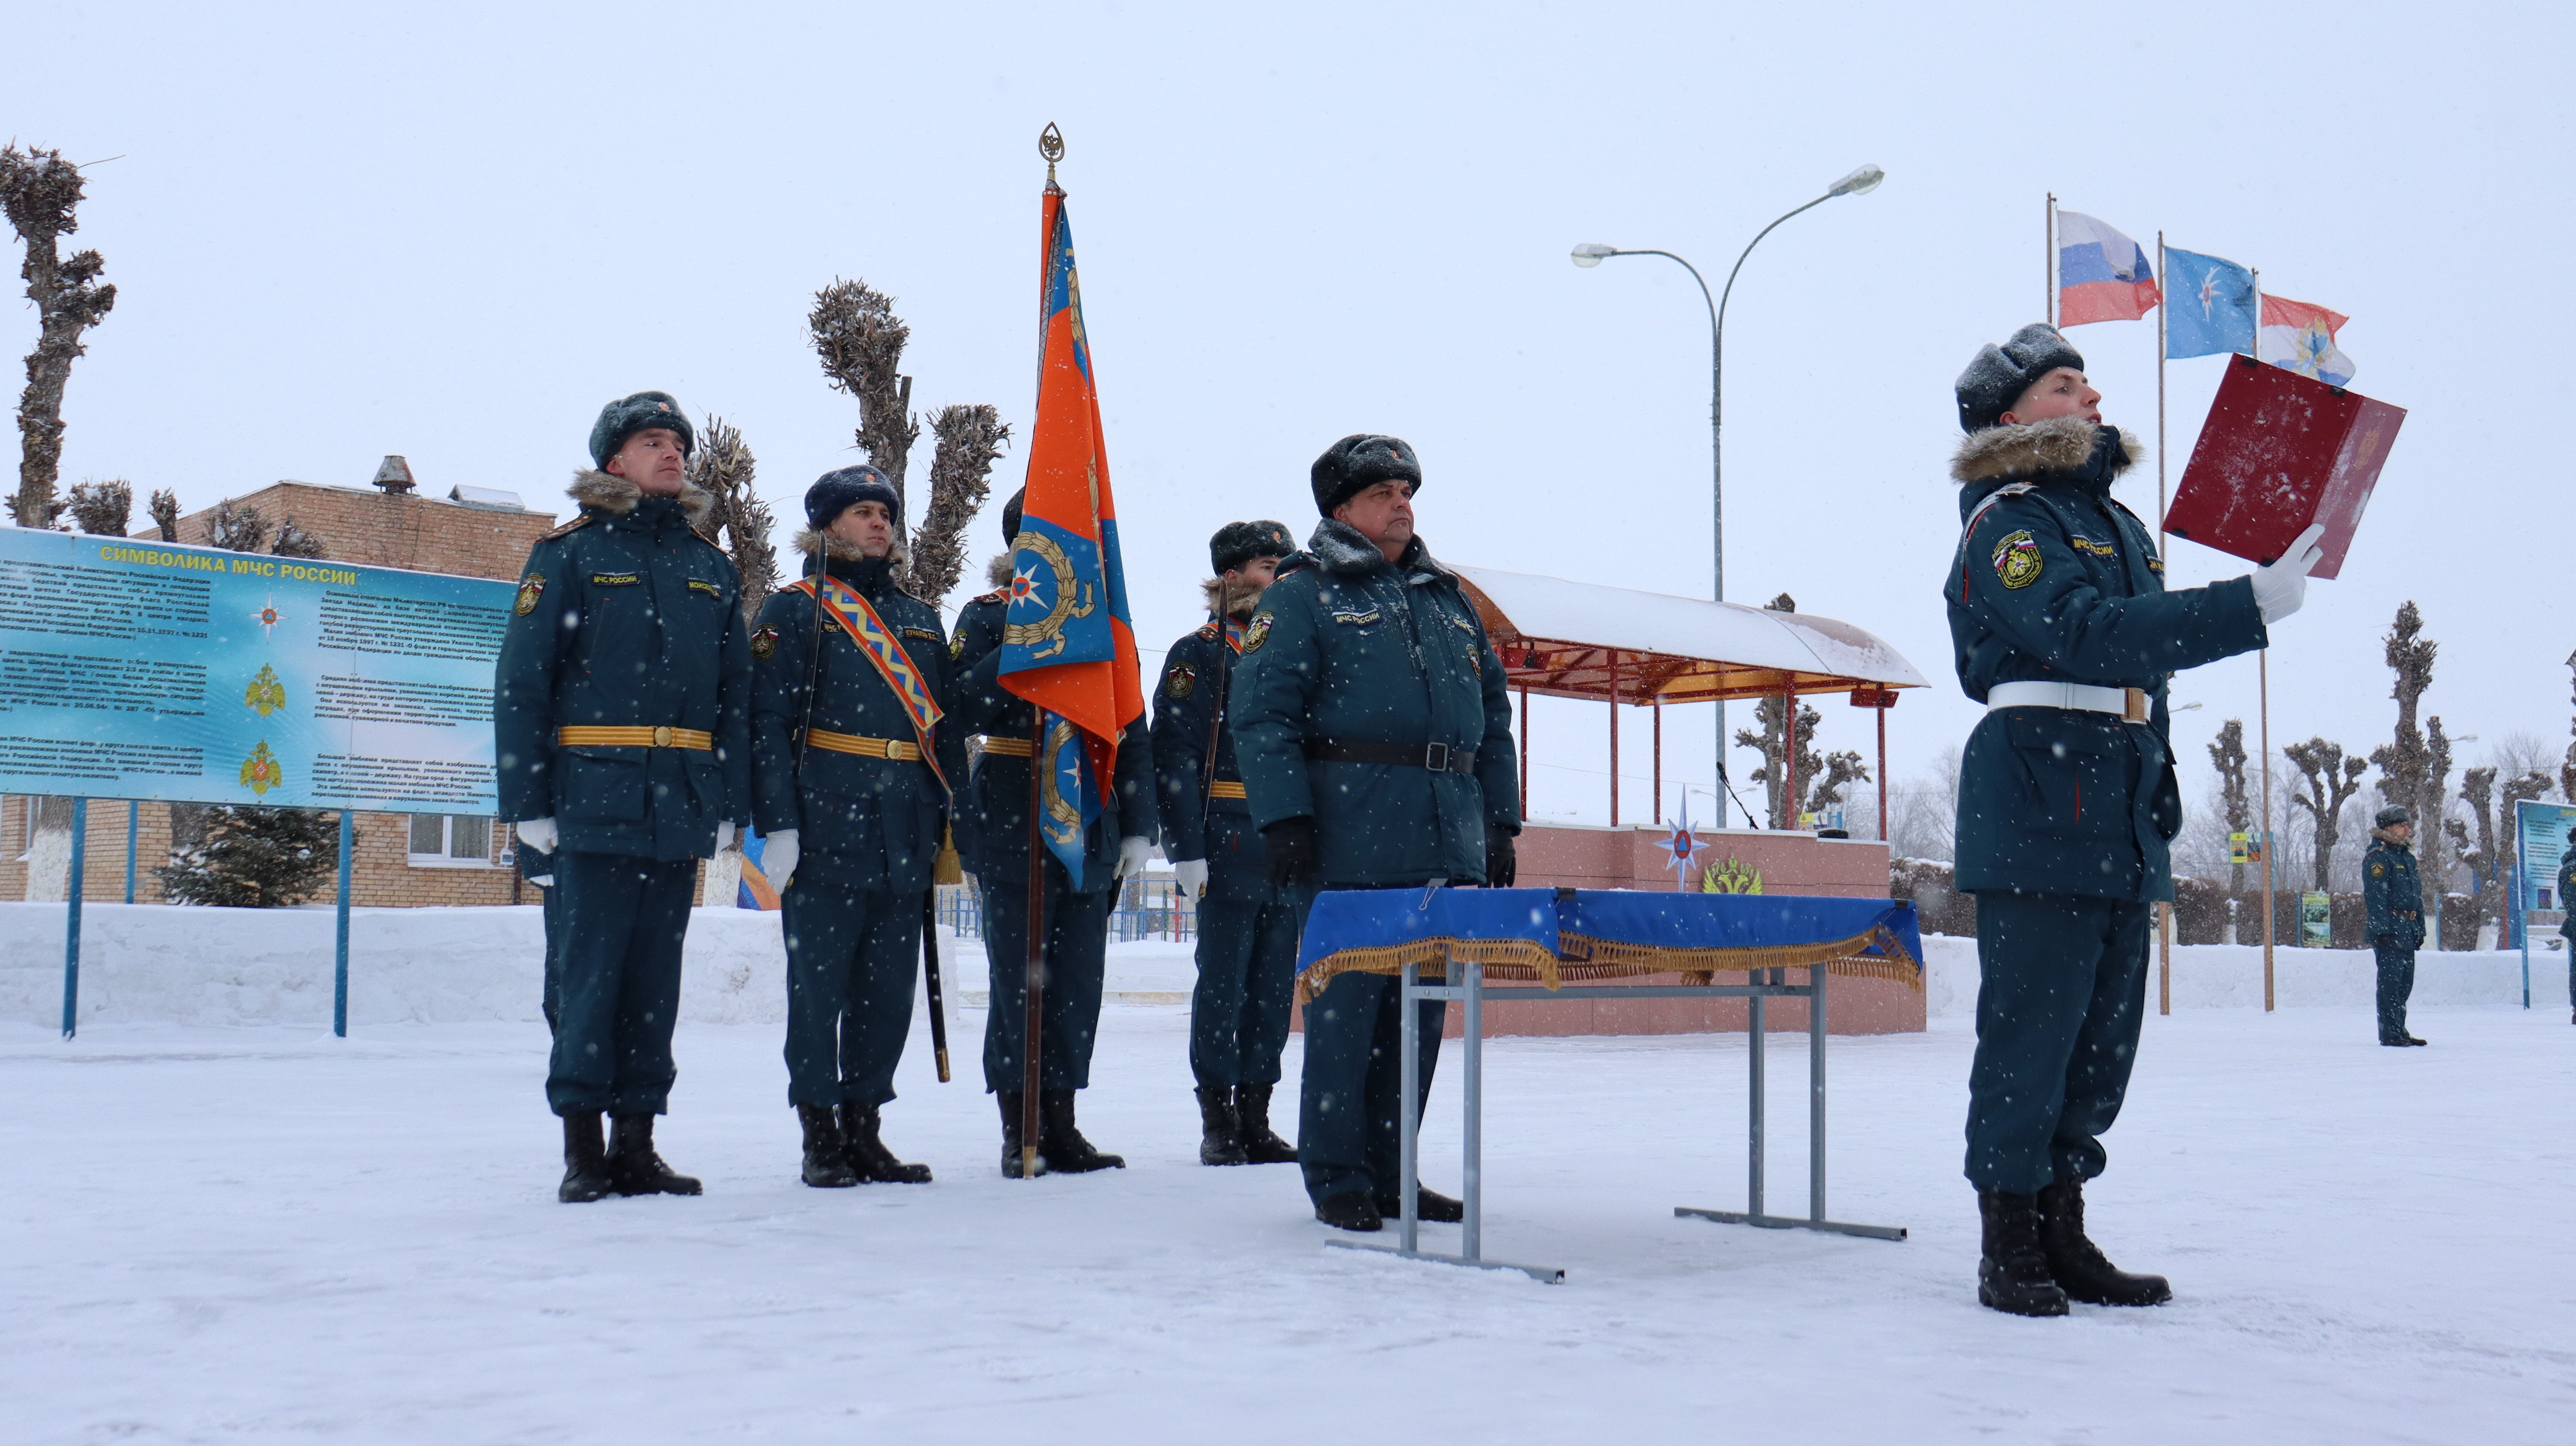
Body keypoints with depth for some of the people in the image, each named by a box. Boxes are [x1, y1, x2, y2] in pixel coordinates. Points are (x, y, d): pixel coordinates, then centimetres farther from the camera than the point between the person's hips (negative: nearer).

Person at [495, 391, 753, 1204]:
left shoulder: (710, 567, 16)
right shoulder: (570, 554, 3)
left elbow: (736, 693, 16)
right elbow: (520, 682, -1)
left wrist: (731, 802, 8)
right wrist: (528, 800, -8)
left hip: (683, 806, 4)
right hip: (597, 800, -4)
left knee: (656, 975, 8)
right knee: (591, 969, -4)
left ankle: (637, 1142, 15)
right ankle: (582, 1149, 4)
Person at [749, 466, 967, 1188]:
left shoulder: (920, 618, 19)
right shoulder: (794, 610, 3)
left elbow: (944, 728, 20)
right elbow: (768, 723, -5)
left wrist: (956, 820, 13)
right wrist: (777, 824, -13)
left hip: (906, 837, 5)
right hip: (827, 829, -5)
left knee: (890, 990, 7)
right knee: (818, 986, 0)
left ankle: (864, 1129, 18)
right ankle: (820, 1139, 9)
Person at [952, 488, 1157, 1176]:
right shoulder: (990, 616, 4)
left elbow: (1134, 733, 13)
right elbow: (963, 711, -11)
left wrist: (1138, 827, 7)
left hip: (1091, 824, 4)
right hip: (1013, 820, -4)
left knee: (1079, 977, 6)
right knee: (1018, 975, 0)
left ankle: (1060, 1124, 15)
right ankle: (1019, 1129, 7)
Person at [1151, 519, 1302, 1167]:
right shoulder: (1200, 654, -1)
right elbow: (1174, 756, -8)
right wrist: (1187, 847, -15)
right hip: (1231, 846, -6)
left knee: (1275, 986, 8)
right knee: (1224, 985, 0)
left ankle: (1255, 1116, 17)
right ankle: (1218, 1120, 9)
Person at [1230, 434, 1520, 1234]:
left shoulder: (1447, 599, 22)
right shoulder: (1302, 596, 3)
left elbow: (1492, 716, 24)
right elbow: (1260, 712, -6)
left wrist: (1499, 822, 16)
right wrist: (1285, 818, -15)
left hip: (1445, 848, 6)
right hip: (1349, 844, -6)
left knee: (1419, 1010, 9)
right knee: (1346, 1006, -4)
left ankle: (1390, 1173, 19)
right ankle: (1336, 1178, 7)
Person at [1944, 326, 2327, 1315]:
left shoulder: (2120, 525, 20)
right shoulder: (2008, 524, -6)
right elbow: (2092, 636, -22)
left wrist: (2160, 825, 22)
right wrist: (2252, 607, -25)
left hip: (2124, 822, 9)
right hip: (2036, 814, -8)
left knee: (2103, 1037, 10)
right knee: (2030, 1032, -6)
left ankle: (2060, 1237, 20)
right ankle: (2009, 1250, 4)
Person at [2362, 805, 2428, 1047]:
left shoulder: (2408, 856, 19)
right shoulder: (2377, 857, -9)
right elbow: (2376, 897, -16)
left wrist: (2419, 929, 20)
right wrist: (2382, 929, -22)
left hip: (2408, 932, 9)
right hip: (2389, 929, -9)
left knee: (2405, 983, 12)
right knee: (2390, 982, -8)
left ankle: (2399, 1030, 19)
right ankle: (2389, 1033, -5)